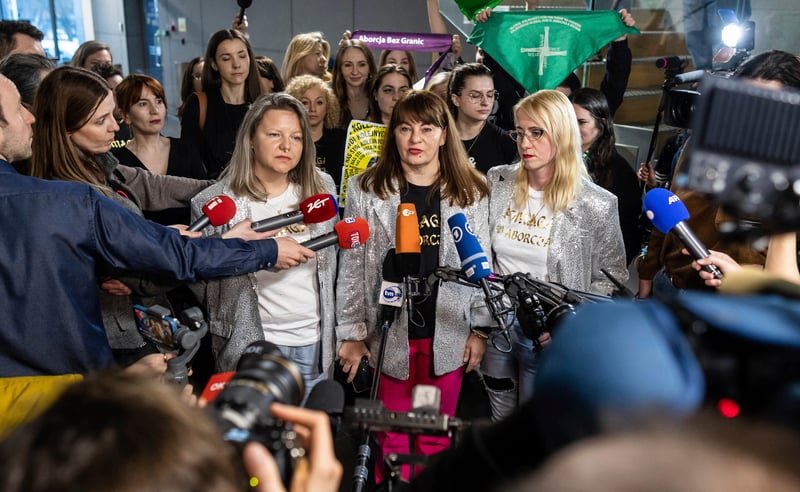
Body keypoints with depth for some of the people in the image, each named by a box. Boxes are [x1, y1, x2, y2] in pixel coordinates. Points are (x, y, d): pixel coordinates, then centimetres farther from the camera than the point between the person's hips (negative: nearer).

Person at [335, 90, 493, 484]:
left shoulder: (471, 193, 2)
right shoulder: (366, 190, -1)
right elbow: (351, 267, -1)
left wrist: (480, 329, 1)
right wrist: (351, 333, -3)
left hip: (448, 333, 1)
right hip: (389, 332, -1)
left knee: (438, 436, 12)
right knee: (393, 437, 10)